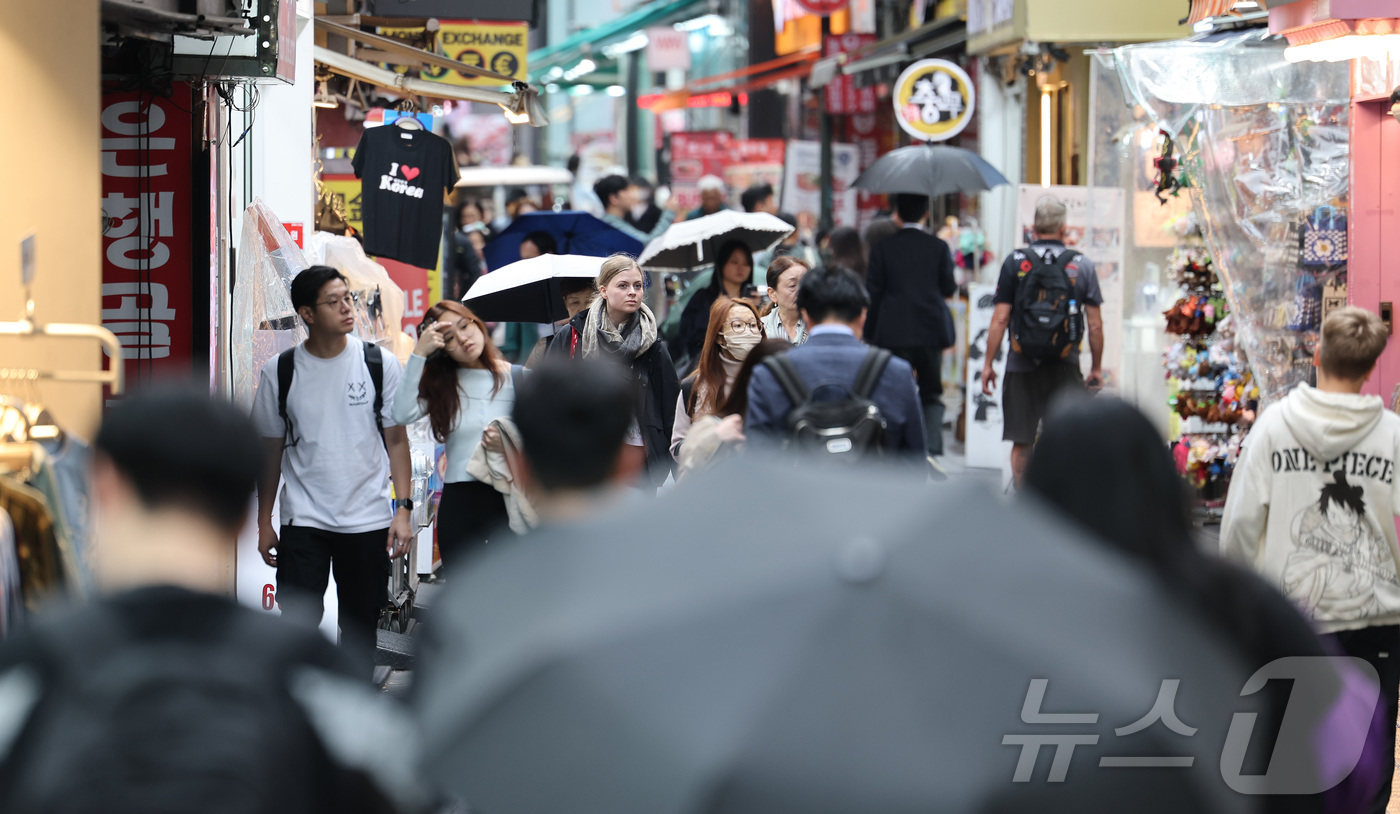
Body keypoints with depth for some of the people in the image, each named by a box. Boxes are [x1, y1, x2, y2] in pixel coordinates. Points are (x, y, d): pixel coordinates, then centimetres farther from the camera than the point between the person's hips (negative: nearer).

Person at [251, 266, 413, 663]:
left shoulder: (380, 364, 0)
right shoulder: (279, 372, 1)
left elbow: (397, 440, 4)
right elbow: (271, 449, 9)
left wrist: (403, 510, -4)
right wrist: (264, 522, 9)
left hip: (368, 521, 1)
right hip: (303, 519, 0)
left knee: (360, 630, 7)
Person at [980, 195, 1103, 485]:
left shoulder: (1015, 262, -1)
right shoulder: (1082, 266, 1)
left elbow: (1000, 319, -2)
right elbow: (1095, 325, 2)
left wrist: (988, 363, 5)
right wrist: (1097, 368, 11)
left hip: (1022, 364, 0)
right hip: (1065, 367, 0)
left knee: (1021, 443, 8)